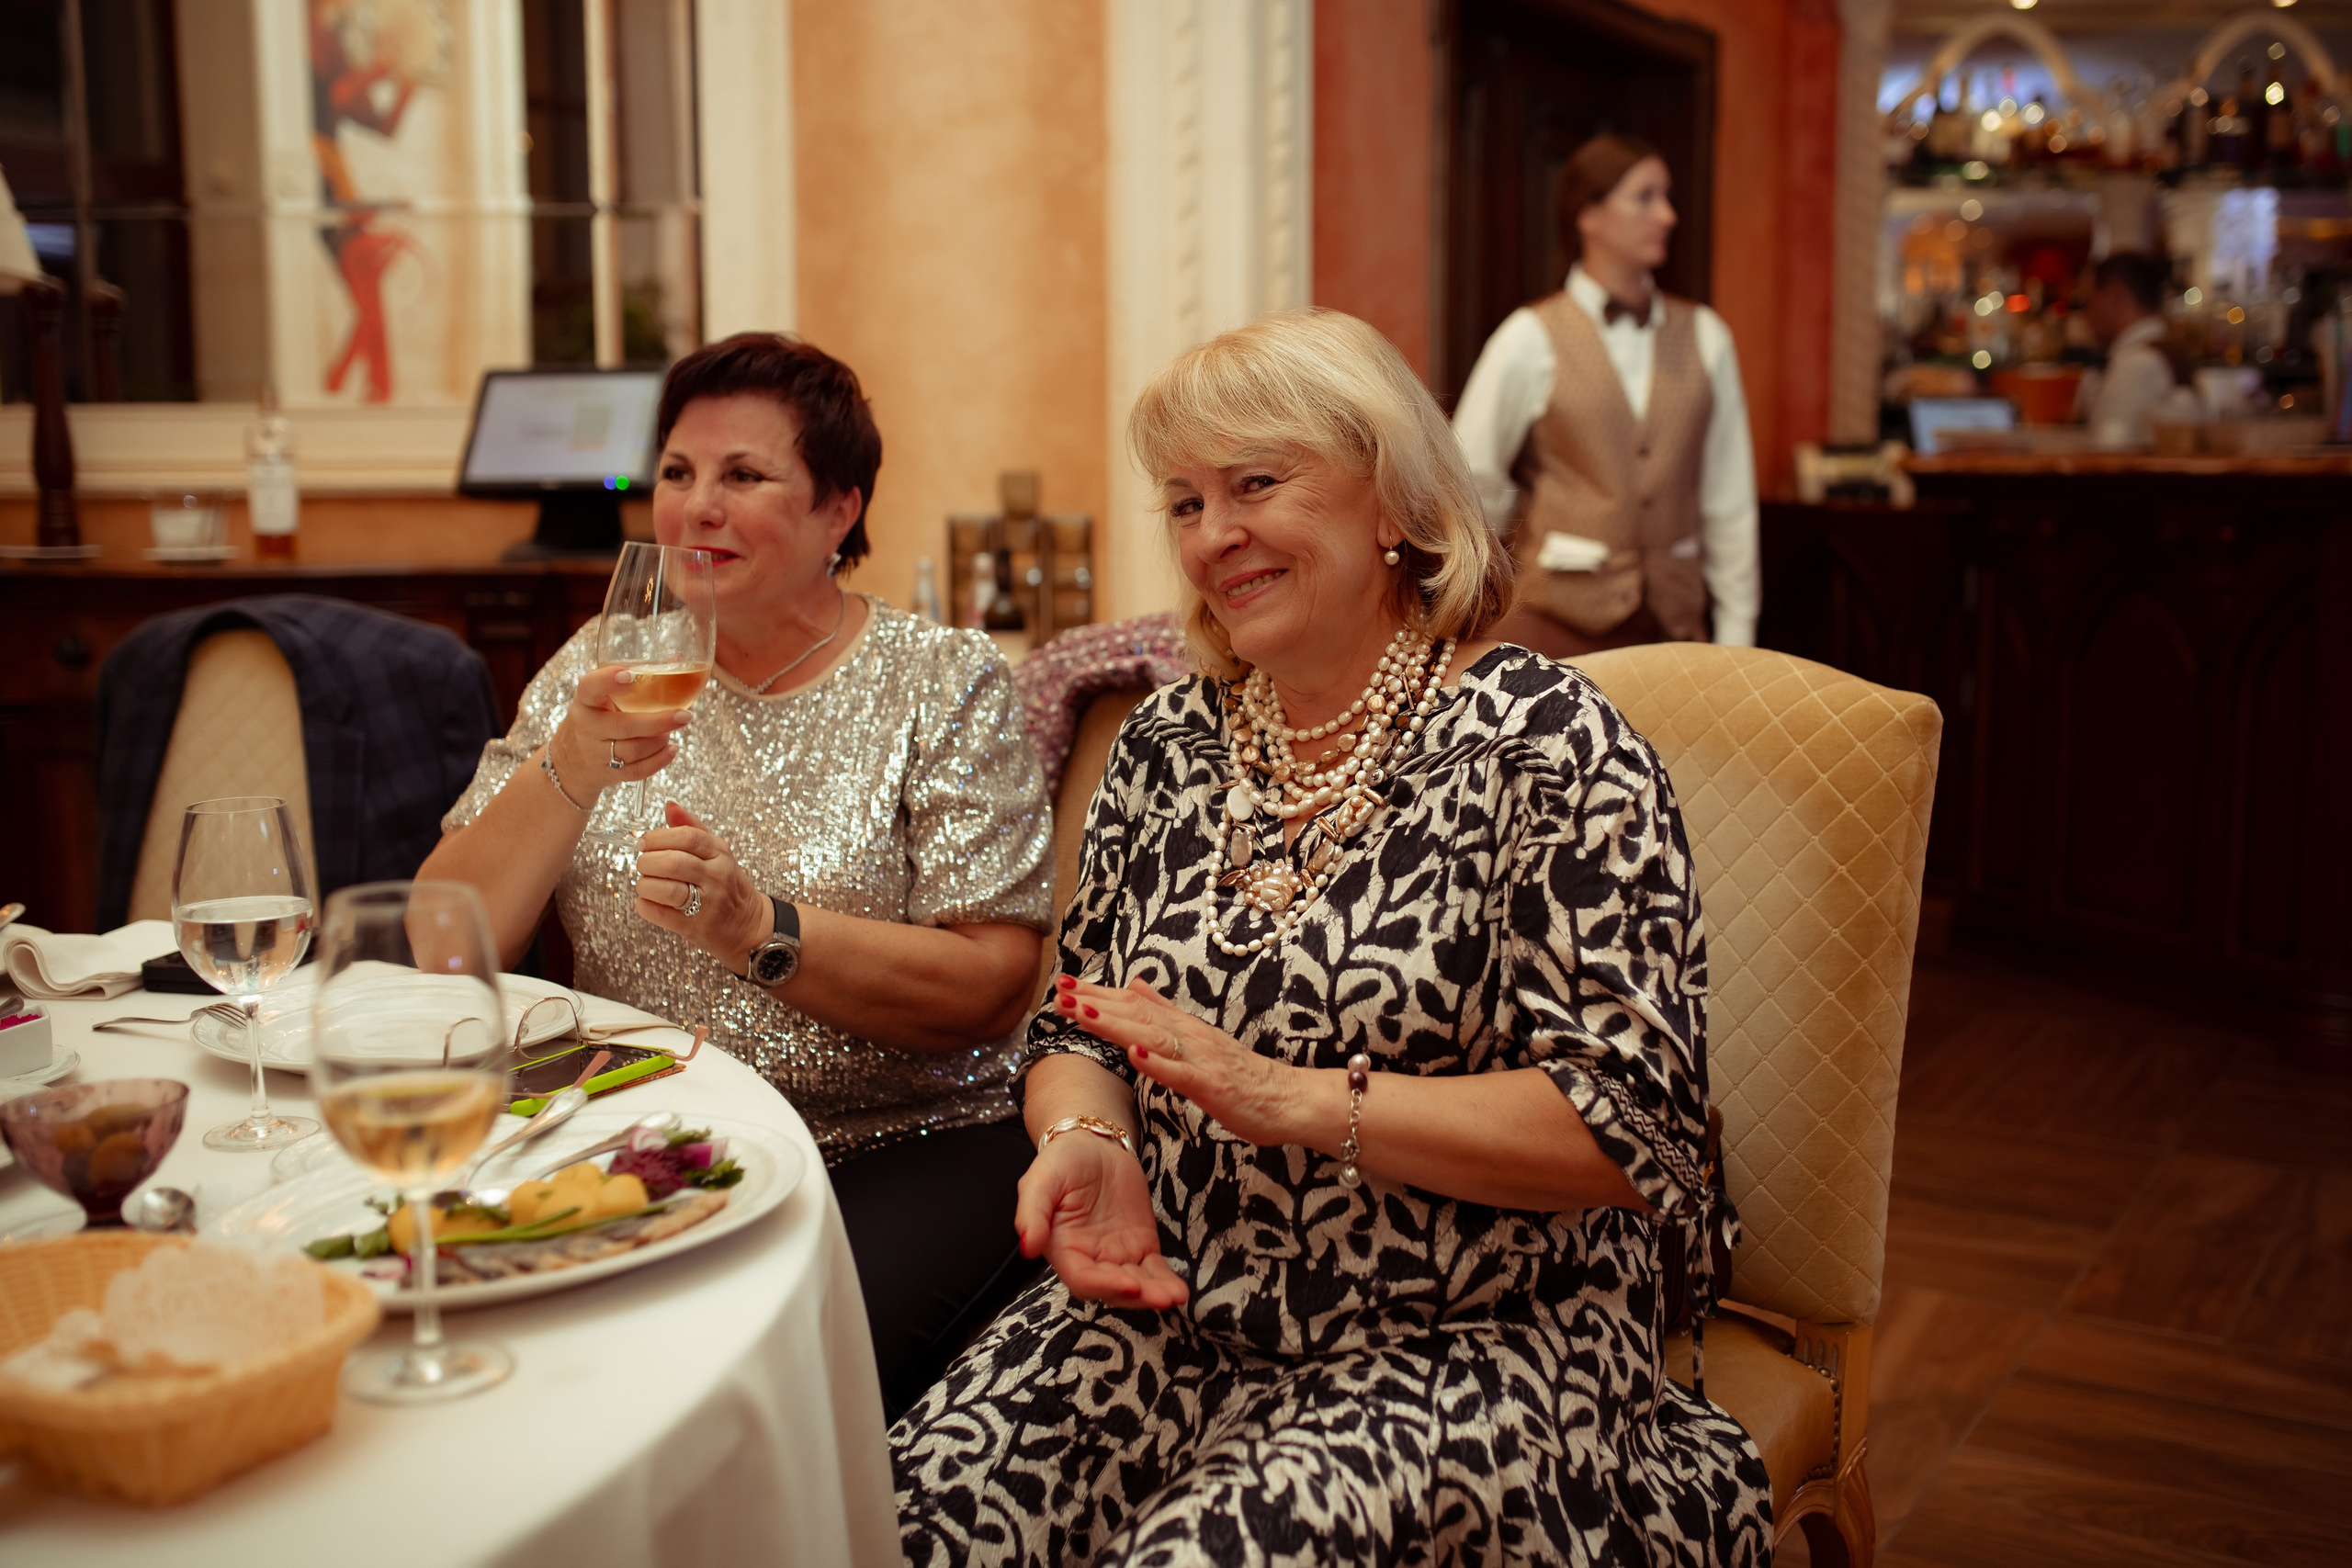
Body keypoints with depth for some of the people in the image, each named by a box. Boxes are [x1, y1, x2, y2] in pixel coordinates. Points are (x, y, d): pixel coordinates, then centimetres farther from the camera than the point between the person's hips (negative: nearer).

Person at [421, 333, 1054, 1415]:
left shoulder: (943, 684, 1)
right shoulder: (602, 672, 10)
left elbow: (992, 990, -8)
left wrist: (763, 928, -20)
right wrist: (571, 769, -13)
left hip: (905, 1152, -3)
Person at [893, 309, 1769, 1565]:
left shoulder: (1543, 740, -9)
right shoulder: (1169, 744, 9)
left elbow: (1631, 1123, -15)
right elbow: (1078, 1024, 16)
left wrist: (1291, 1099, -21)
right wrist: (1086, 1141, -7)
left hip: (1468, 1350, -4)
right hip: (1176, 1313, 5)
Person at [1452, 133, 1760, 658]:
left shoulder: (1704, 336, 6)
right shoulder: (1530, 339, -3)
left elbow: (1729, 497, 7)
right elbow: (1471, 481, 0)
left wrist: (1735, 642, 5)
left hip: (1672, 618, 3)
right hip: (1555, 619, -2)